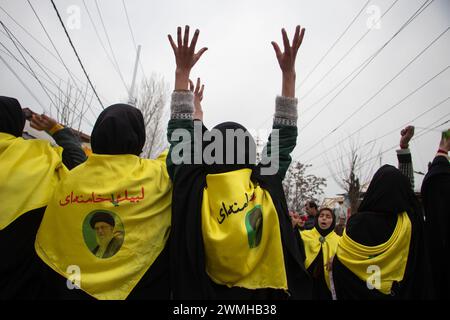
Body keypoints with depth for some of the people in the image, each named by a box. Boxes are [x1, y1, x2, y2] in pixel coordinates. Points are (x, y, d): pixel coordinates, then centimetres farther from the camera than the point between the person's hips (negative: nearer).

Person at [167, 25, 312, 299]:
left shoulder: (193, 189, -17)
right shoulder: (267, 188, -15)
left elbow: (180, 133, -5)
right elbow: (285, 138, -3)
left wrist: (183, 71, 0)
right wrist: (288, 72, 0)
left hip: (198, 292, 0)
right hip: (260, 291, 0)